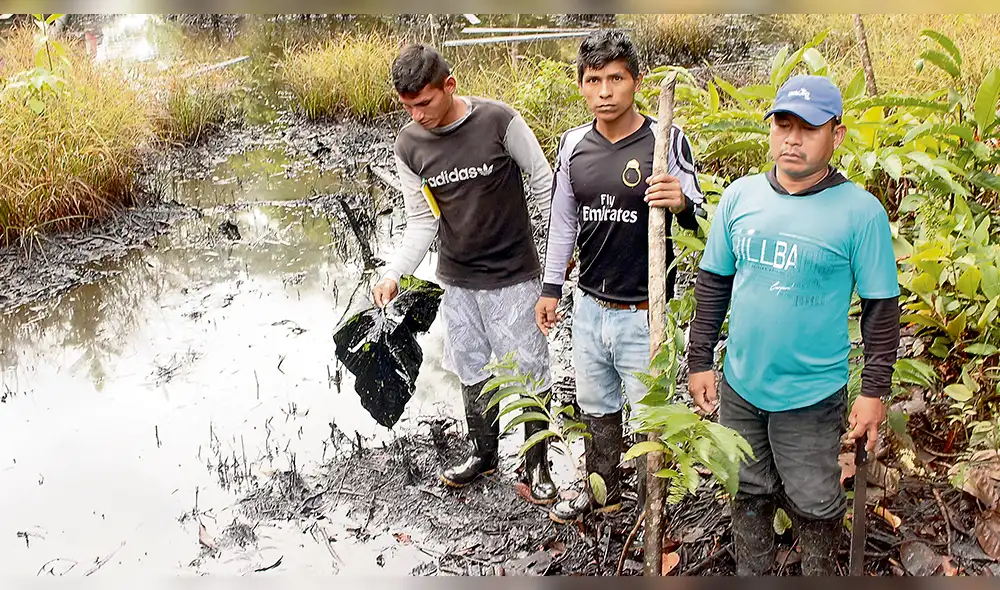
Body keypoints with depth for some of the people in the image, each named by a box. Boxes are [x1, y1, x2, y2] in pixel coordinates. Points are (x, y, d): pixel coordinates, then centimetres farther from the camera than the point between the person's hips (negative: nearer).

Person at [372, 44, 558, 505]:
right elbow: (421, 221, 2)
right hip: (456, 280, 4)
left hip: (512, 276, -4)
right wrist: (394, 273, -10)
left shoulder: (499, 121, -17)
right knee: (471, 369, 16)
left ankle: (537, 463, 23)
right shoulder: (409, 146, -4)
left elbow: (544, 185, -8)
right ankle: (484, 454, 37)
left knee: (529, 369, 4)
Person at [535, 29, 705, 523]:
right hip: (589, 306, 5)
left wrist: (682, 203, -31)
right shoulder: (573, 144, 1)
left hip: (643, 312, -5)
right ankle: (602, 491, 43)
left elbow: (696, 215, -7)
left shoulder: (667, 140, -13)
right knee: (594, 405, 21)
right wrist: (551, 287, 14)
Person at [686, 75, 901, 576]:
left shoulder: (861, 211, -11)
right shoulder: (740, 196, -1)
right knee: (749, 493, 19)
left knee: (813, 503, 13)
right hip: (739, 385, 4)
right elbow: (712, 283, 6)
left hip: (812, 396, -3)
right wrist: (700, 361, 4)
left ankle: (820, 572, 38)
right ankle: (751, 573, 39)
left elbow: (881, 307, -6)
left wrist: (875, 391, -7)